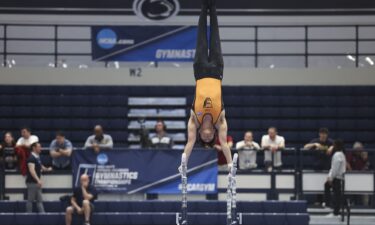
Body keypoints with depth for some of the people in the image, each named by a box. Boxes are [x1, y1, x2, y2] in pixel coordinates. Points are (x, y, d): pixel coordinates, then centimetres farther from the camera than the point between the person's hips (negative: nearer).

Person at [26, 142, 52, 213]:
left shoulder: (37, 157, 13)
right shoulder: (31, 158, -16)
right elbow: (32, 170, -26)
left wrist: (47, 169, 16)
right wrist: (38, 180, -34)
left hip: (37, 182, 10)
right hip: (32, 182, -10)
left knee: (39, 200, 7)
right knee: (30, 200, -4)